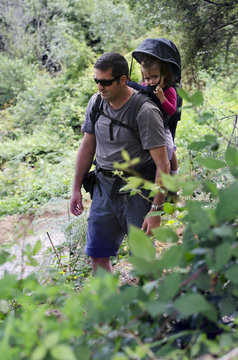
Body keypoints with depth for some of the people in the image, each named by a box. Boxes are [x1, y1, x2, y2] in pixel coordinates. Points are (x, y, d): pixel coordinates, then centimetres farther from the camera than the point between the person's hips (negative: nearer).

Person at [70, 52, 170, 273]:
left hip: (136, 191, -6)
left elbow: (162, 165, -19)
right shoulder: (96, 102, 1)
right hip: (103, 186, 6)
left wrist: (156, 210, -21)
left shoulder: (145, 111, -19)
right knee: (97, 254, 10)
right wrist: (76, 188, 14)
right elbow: (87, 146, 13)